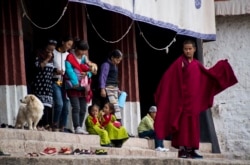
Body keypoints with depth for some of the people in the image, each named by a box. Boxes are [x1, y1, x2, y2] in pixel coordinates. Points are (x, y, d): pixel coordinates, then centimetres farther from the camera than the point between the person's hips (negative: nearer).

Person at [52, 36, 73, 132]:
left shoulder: (68, 55, 14)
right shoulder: (53, 53, 1)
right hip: (56, 82, -5)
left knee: (66, 106, 0)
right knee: (59, 103, -19)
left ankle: (62, 128, 7)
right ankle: (55, 125, -4)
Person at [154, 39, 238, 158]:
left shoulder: (196, 64, 14)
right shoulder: (179, 62, -6)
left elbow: (208, 74, 30)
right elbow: (167, 77, -12)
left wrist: (221, 65, 28)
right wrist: (160, 93, -20)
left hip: (194, 99, 7)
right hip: (183, 97, -7)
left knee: (193, 124, 5)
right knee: (183, 122, -12)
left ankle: (191, 150, 7)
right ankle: (182, 149, -14)